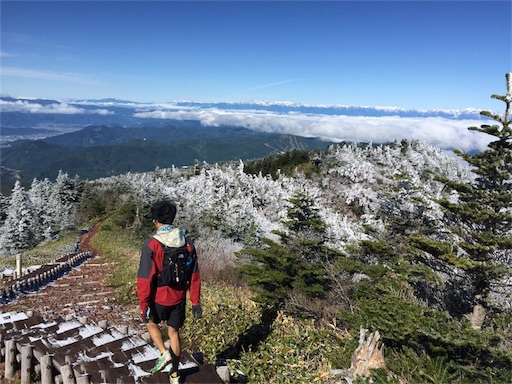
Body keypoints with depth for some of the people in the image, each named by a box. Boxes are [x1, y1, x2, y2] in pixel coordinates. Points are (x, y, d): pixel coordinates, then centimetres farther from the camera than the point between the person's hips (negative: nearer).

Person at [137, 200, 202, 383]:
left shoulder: (151, 245, -20)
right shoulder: (187, 243, -8)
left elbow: (145, 279, -19)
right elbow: (194, 276, -3)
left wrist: (144, 305, -9)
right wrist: (196, 302, 6)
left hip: (158, 298, -3)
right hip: (178, 298, 3)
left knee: (151, 322, 28)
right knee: (174, 332, 20)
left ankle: (164, 353, 10)